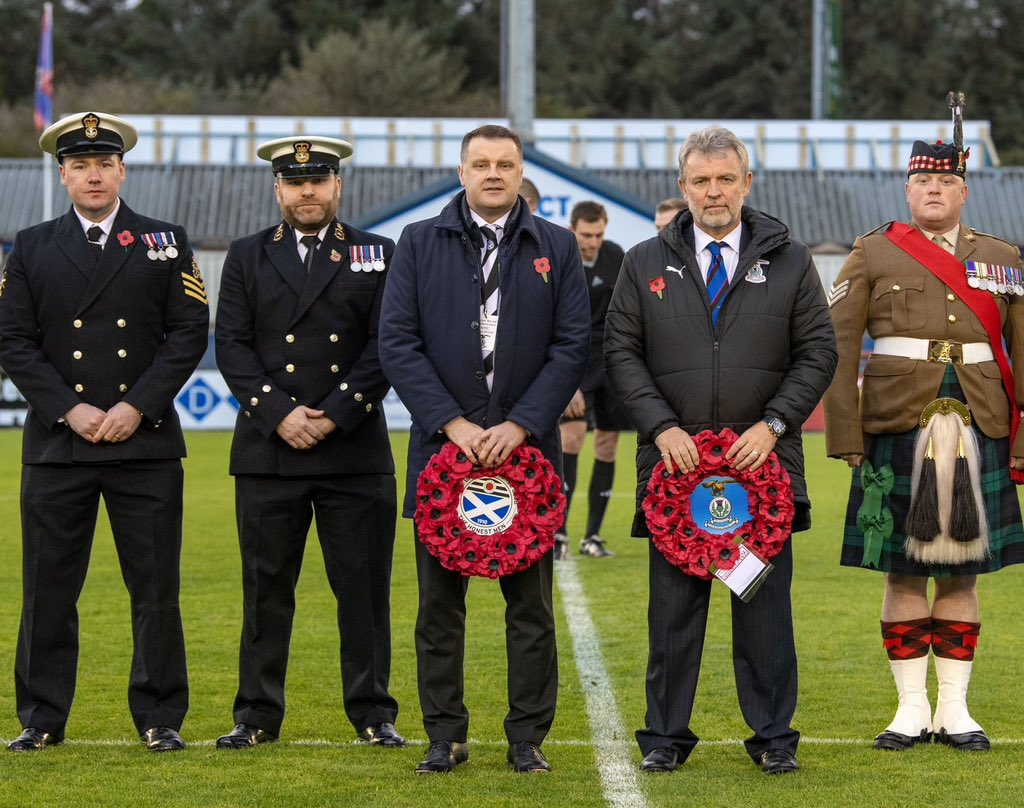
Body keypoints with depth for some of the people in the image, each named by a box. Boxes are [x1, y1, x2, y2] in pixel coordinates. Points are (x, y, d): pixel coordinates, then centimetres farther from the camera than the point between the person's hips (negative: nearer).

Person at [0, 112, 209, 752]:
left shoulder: (166, 243, 7)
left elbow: (189, 333, 1)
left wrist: (137, 407, -9)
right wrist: (68, 410, -8)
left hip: (146, 441, -1)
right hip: (56, 444, 1)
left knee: (156, 589, 1)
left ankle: (160, 718, 9)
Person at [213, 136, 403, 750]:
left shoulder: (376, 256, 7)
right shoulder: (247, 257, 11)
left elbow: (386, 347, -1)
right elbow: (232, 347, 3)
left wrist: (334, 416, -11)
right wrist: (278, 413, -11)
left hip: (354, 449, -1)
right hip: (267, 450, 1)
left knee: (364, 586, 1)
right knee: (266, 587, 4)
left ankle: (373, 713, 9)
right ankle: (259, 714, 11)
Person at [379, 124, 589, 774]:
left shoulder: (557, 248, 7)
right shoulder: (420, 244, 6)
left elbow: (572, 346, 0)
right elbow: (398, 342, -1)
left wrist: (520, 426, -10)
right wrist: (453, 423, -11)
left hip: (525, 446, 0)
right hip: (443, 445, 0)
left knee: (531, 604, 2)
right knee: (440, 602, 4)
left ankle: (529, 737, 9)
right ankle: (446, 735, 12)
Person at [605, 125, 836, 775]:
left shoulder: (790, 261, 6)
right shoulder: (645, 264, 7)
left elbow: (818, 353, 4)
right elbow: (622, 353, 4)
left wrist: (773, 425, -9)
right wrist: (663, 427, -9)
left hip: (763, 459, 0)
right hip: (674, 458, 0)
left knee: (766, 605, 2)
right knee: (674, 604, 3)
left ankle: (773, 736, 11)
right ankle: (667, 734, 11)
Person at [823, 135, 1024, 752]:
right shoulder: (874, 254, 4)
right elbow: (838, 347, 1)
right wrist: (846, 435, -6)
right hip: (897, 433, -2)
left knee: (962, 570, 5)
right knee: (903, 570, 2)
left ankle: (955, 709, 13)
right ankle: (913, 708, 10)